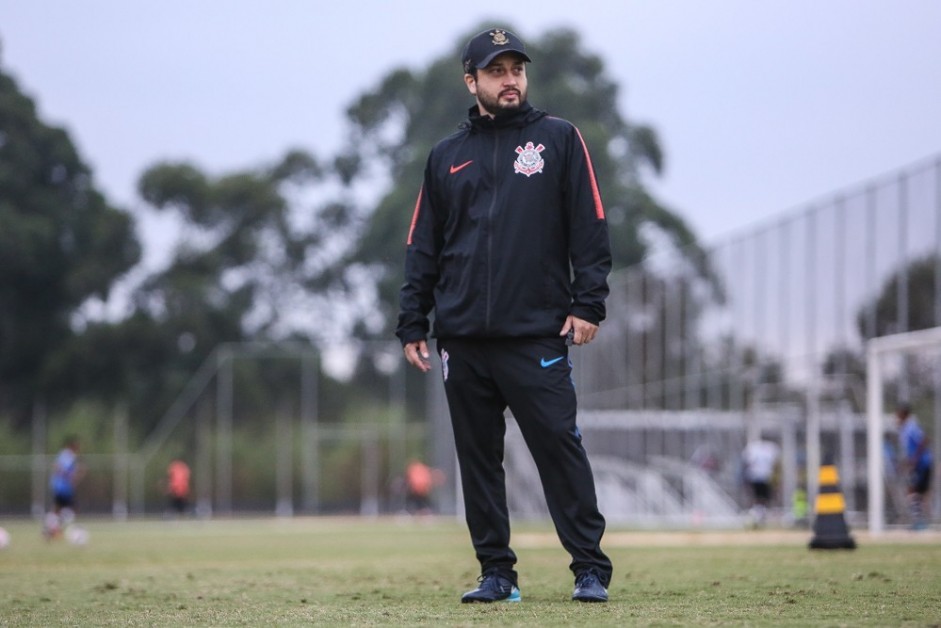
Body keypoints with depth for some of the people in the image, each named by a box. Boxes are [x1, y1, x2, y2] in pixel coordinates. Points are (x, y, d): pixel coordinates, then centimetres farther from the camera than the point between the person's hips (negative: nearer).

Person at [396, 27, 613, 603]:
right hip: (464, 338, 4)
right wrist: (413, 324, 10)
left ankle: (591, 570, -3)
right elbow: (423, 248, 17)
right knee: (478, 459, 4)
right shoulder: (446, 157, 16)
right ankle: (497, 573, 11)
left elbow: (590, 227, 2)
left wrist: (588, 304, -7)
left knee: (560, 449, -8)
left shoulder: (559, 140, 7)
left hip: (538, 336, -3)